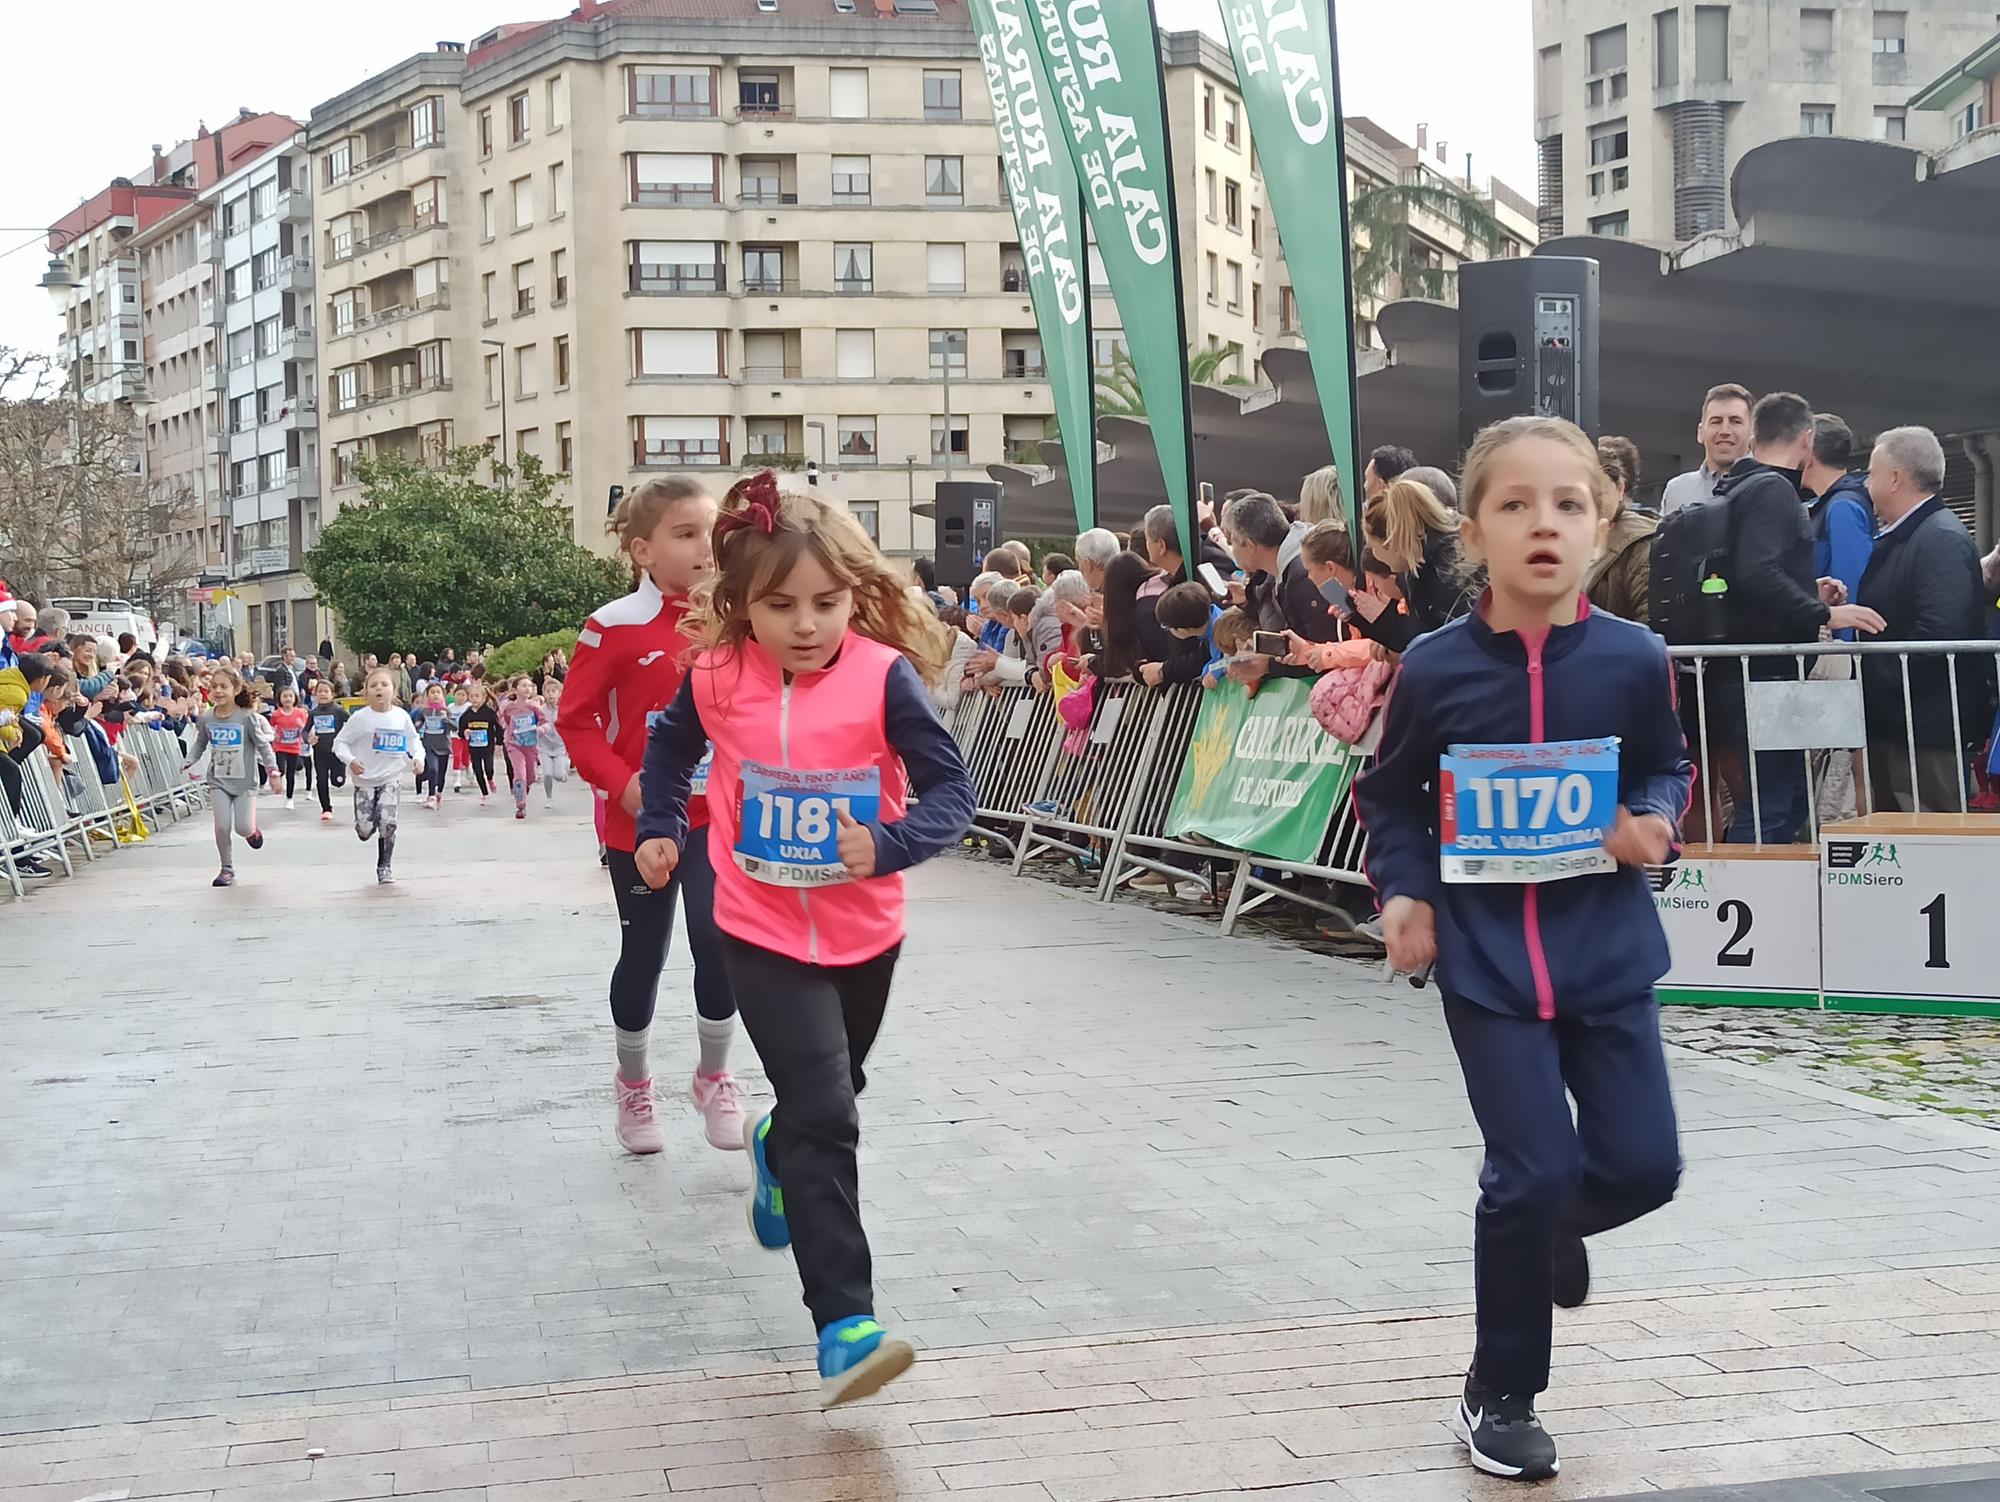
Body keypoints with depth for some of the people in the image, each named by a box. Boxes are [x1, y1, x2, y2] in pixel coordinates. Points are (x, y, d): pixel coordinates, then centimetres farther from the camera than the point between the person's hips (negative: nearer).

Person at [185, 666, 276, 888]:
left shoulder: (247, 718, -12)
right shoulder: (207, 718, -2)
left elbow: (264, 746, -7)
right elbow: (200, 743, 13)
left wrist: (272, 771, -13)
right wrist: (189, 761, -2)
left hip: (245, 781, -2)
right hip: (218, 780, 2)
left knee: (243, 828, -11)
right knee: (222, 826, -9)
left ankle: (252, 830, 28)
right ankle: (227, 870, 8)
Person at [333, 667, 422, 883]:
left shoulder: (402, 717, -4)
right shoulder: (360, 718, -10)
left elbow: (413, 741, 11)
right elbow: (340, 742, -5)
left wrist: (418, 757, -8)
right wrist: (350, 760, -21)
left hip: (391, 778, 1)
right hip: (364, 779, -1)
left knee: (387, 824, -13)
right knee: (364, 830, -4)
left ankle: (385, 866, 6)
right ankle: (369, 826, 35)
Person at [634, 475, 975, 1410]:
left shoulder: (885, 676, -17)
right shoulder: (716, 678, -9)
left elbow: (950, 789, -19)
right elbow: (671, 746, 14)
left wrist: (889, 846, -36)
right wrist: (659, 830, 6)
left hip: (864, 931, 1)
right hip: (763, 933, -1)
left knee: (830, 1094, 24)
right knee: (824, 1114, -13)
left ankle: (774, 1151, 60)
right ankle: (843, 1324, -12)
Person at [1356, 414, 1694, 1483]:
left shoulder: (1633, 659, -7)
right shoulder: (1436, 667, -9)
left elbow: (1667, 770, 10)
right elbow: (1391, 795, 5)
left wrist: (1656, 823, -10)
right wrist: (1404, 892, -8)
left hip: (1606, 948, 2)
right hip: (1487, 955, -2)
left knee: (1644, 1166, 2)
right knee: (1533, 1171, -5)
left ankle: (1549, 1219, 40)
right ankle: (1499, 1397, 17)